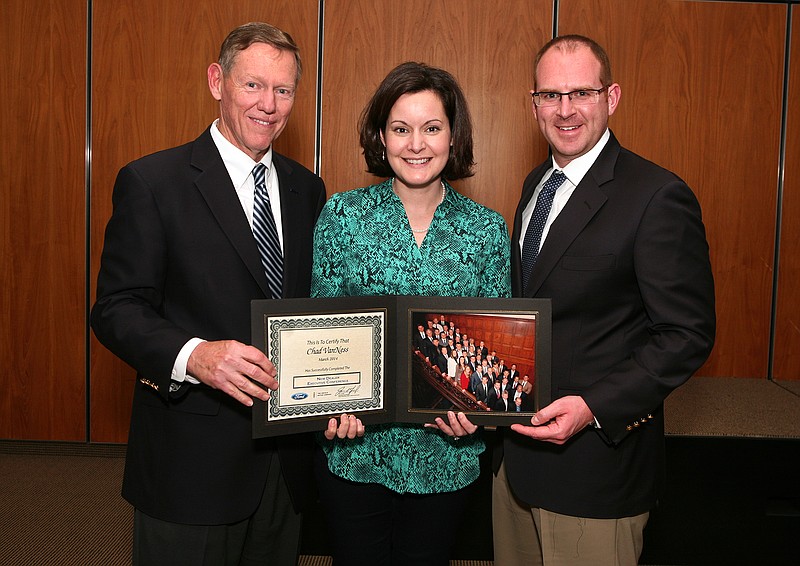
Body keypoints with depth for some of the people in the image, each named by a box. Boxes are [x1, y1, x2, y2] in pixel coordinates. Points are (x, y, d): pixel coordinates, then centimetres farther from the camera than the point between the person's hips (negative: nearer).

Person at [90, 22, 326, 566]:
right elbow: (117, 308, -10)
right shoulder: (151, 182, -7)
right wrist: (193, 355, -29)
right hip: (191, 462, -4)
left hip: (288, 458, 5)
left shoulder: (307, 189, 9)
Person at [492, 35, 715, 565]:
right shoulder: (537, 184, 9)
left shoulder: (658, 196, -15)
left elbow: (688, 334, -16)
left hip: (596, 458, -7)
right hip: (517, 447, 7)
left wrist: (594, 408, -23)